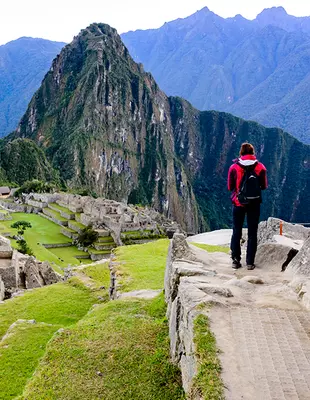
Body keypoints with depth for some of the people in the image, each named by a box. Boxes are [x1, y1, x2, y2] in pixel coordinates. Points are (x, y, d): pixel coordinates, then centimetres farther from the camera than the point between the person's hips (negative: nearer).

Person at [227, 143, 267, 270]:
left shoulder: (234, 167, -8)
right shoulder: (261, 167, -6)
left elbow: (230, 187, -1)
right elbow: (264, 186, 4)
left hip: (238, 203, 0)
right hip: (254, 204, 0)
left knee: (236, 232, 12)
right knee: (252, 233, 9)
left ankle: (236, 261, 13)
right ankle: (250, 262, 10)